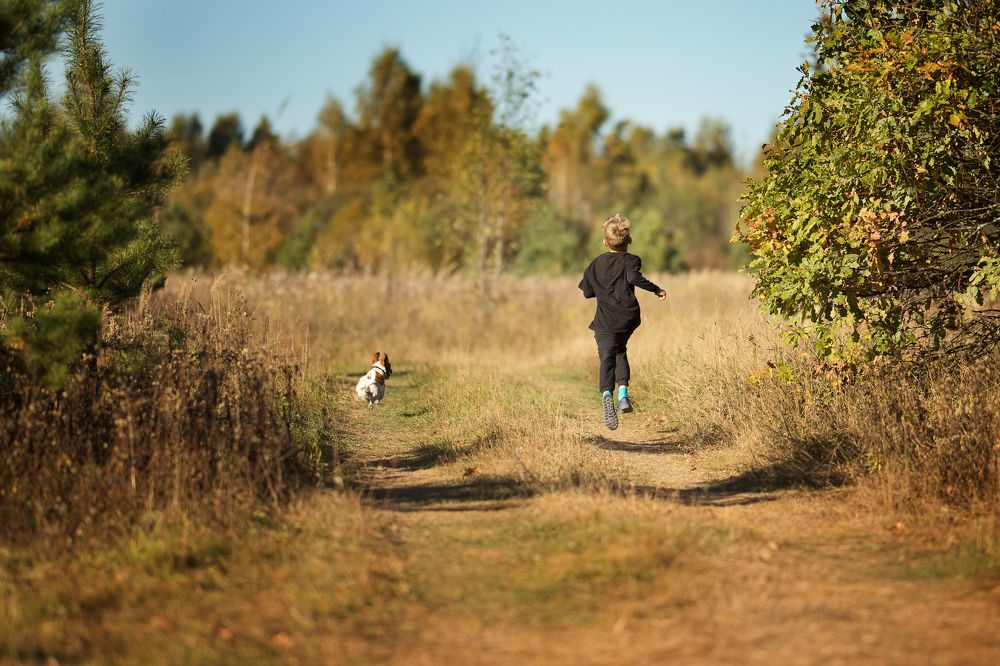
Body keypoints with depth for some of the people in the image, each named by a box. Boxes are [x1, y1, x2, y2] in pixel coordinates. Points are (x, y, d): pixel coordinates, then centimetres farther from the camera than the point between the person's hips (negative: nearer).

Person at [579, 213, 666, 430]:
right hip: (627, 318, 0)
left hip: (605, 322, 0)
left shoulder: (597, 264, 10)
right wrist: (656, 289, -13)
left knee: (607, 357, -8)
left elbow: (587, 291, 14)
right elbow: (634, 277, -22)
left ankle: (606, 394, -36)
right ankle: (623, 393, 7)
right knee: (620, 352, 24)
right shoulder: (630, 261, 0)